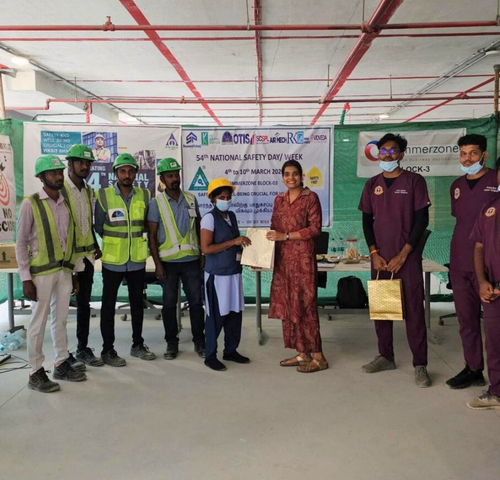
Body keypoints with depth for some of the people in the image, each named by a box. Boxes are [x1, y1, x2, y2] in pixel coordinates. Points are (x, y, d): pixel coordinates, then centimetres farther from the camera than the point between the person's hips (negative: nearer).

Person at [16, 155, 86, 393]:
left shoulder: (66, 204, 9)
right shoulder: (31, 204, -6)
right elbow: (21, 243, -7)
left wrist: (73, 272, 12)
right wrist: (25, 278, -12)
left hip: (65, 270, 5)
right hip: (42, 271, -5)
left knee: (61, 319, 12)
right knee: (39, 322, 2)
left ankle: (62, 364, 24)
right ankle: (36, 372, 12)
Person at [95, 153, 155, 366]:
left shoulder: (144, 195, 1)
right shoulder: (103, 196, -8)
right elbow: (98, 227, 0)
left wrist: (133, 238, 6)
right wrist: (115, 241, 5)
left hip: (137, 260, 3)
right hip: (112, 260, -3)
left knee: (137, 303, 15)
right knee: (109, 305, 6)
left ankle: (137, 344, 29)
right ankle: (108, 349, 19)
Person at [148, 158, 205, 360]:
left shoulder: (191, 199, 6)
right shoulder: (156, 203, -2)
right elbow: (152, 235, -4)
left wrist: (203, 254, 9)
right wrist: (157, 263, -9)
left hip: (191, 259, 2)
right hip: (168, 261, -2)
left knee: (196, 302, 5)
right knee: (169, 303, 8)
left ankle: (199, 341, 18)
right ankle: (171, 342, 20)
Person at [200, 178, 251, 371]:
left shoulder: (232, 216, 12)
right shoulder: (209, 218, -10)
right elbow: (206, 248, -19)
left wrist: (243, 244, 4)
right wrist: (233, 242, -20)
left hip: (234, 271, 7)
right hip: (217, 274, -7)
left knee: (235, 313, 11)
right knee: (216, 315, 0)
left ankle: (231, 351, 26)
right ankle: (210, 355, 13)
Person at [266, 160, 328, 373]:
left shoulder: (311, 197, -4)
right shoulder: (279, 199, 14)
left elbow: (315, 228, -11)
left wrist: (286, 236, -15)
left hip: (303, 256, -6)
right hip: (282, 258, 6)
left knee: (305, 304, -6)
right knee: (288, 304, 6)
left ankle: (318, 357, 3)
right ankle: (302, 353, 16)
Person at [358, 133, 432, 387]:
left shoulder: (414, 181, -1)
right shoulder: (372, 184, 9)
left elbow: (422, 220, -5)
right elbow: (367, 221, 9)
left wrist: (403, 255, -11)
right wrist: (374, 253, -3)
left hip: (407, 257, -4)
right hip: (380, 258, 4)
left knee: (413, 309, -4)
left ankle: (420, 365, 3)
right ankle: (386, 357, 21)